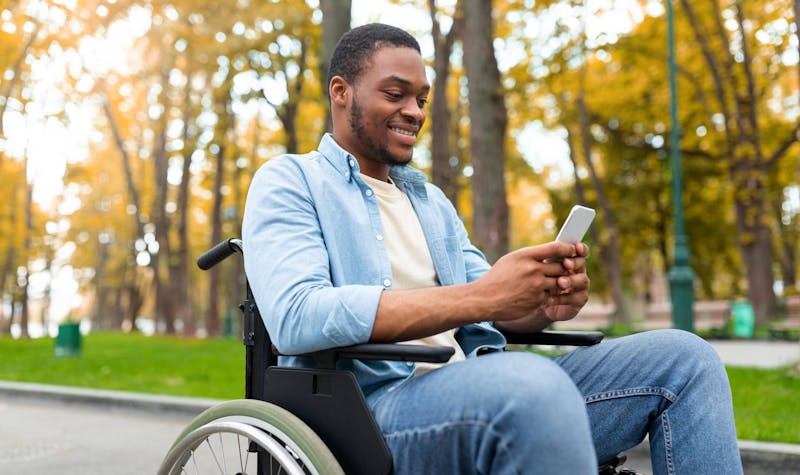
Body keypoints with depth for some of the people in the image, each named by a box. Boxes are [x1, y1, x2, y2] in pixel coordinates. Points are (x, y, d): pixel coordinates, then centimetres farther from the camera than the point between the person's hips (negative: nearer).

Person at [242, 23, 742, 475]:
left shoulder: (432, 200, 26)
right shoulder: (289, 181, 3)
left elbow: (494, 306, 20)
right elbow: (295, 317, -16)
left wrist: (545, 302, -6)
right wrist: (477, 297, -22)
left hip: (480, 391, 7)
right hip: (373, 405, -7)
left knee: (683, 356, -4)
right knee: (535, 386, -39)